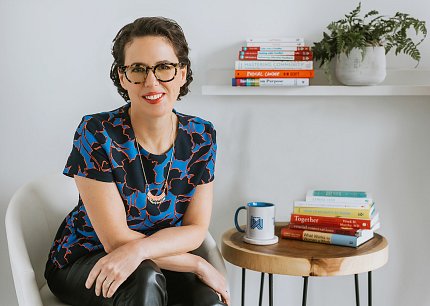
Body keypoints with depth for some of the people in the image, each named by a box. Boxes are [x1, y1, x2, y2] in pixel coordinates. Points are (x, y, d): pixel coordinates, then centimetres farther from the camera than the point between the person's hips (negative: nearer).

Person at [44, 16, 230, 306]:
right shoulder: (96, 133, -19)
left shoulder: (201, 136, -7)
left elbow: (196, 229, -9)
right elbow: (116, 239, -20)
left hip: (160, 266, 3)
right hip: (81, 263, -2)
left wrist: (138, 249, -29)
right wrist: (199, 265, -20)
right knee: (145, 278, -34)